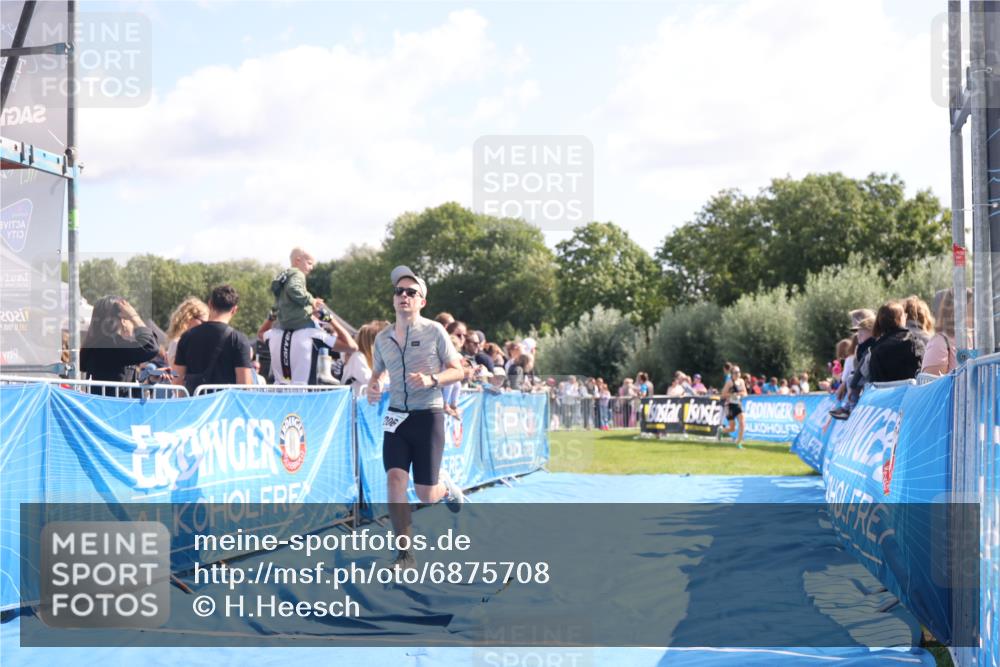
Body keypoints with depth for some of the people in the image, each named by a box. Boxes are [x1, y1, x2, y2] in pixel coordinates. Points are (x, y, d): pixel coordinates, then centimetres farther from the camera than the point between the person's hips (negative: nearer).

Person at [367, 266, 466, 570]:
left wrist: (431, 380, -20)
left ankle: (446, 486, 37)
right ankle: (405, 554, -5)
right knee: (395, 480, -14)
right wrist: (372, 386, -2)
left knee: (426, 495, -2)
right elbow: (377, 372, 21)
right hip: (396, 417, 3)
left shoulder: (434, 331, -5)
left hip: (428, 416, -3)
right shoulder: (382, 337, 7)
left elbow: (458, 371, -2)